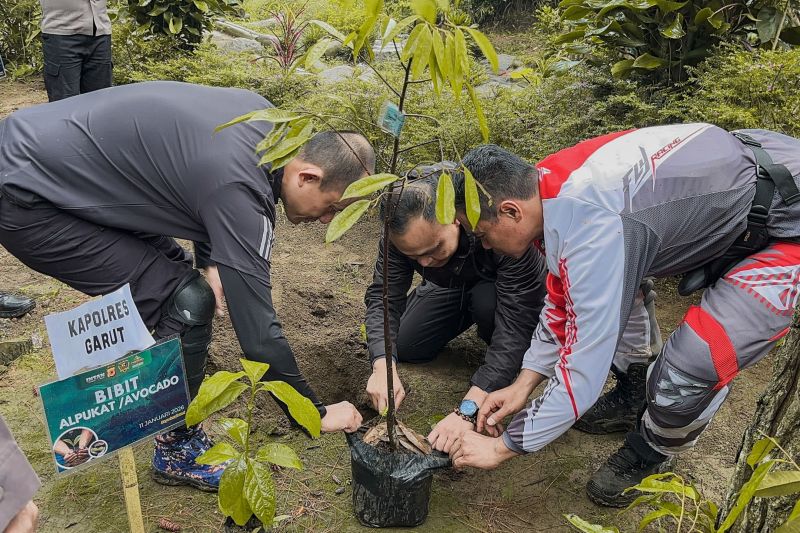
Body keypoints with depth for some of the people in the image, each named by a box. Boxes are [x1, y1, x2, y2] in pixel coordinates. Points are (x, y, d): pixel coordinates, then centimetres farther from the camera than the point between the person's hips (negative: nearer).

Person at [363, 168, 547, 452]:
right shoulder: (402, 230, -28)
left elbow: (516, 324, -44)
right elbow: (383, 296, -25)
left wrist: (467, 410, -49)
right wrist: (382, 366, -44)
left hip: (513, 288, -4)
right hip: (453, 286, 5)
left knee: (487, 301, -36)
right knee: (406, 347, -4)